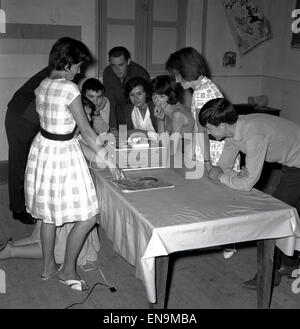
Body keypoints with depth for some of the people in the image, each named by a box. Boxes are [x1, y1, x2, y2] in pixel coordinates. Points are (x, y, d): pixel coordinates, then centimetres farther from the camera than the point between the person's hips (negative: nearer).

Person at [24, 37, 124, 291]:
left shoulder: (42, 85, 5)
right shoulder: (69, 89, -19)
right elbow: (86, 131, -18)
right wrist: (110, 162, -12)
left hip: (42, 147, 9)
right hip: (63, 153, -9)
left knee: (49, 213, 20)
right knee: (88, 216, 4)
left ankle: (48, 265, 34)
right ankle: (68, 270, 15)